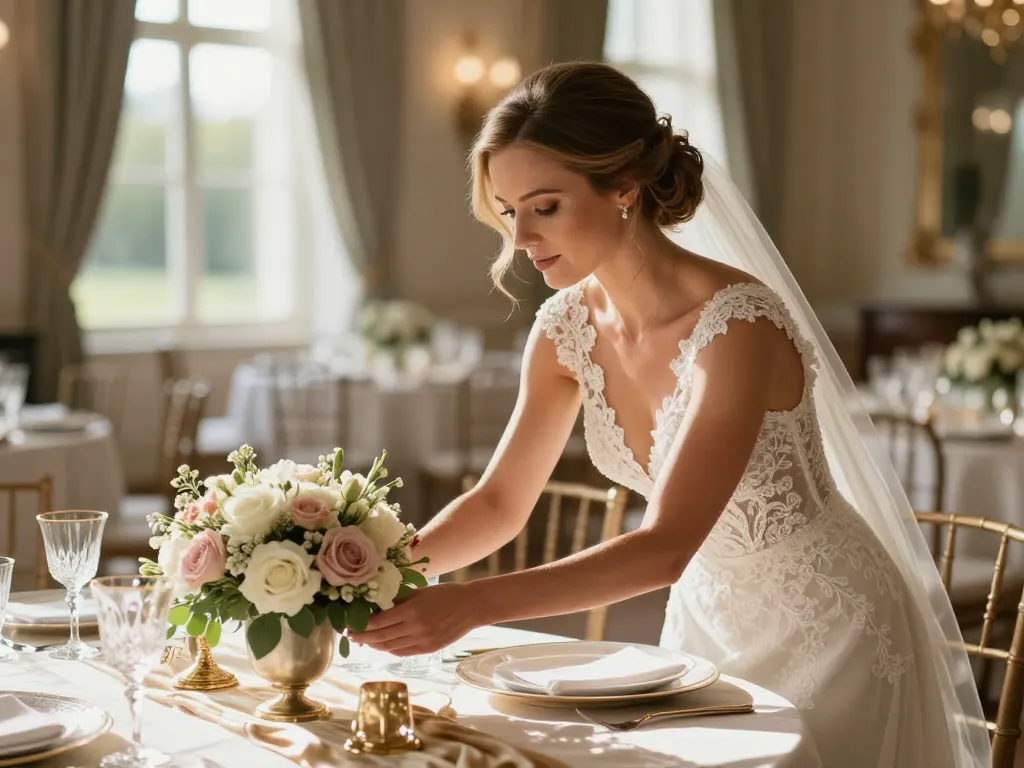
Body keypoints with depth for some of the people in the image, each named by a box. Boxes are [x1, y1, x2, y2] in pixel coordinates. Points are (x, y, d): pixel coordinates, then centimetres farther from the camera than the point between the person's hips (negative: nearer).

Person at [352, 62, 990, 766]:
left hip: (828, 632, -6)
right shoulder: (568, 326, -8)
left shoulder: (738, 324, -29)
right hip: (710, 620, 6)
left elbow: (663, 548, -33)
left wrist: (469, 606, -39)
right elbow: (500, 503, -1)